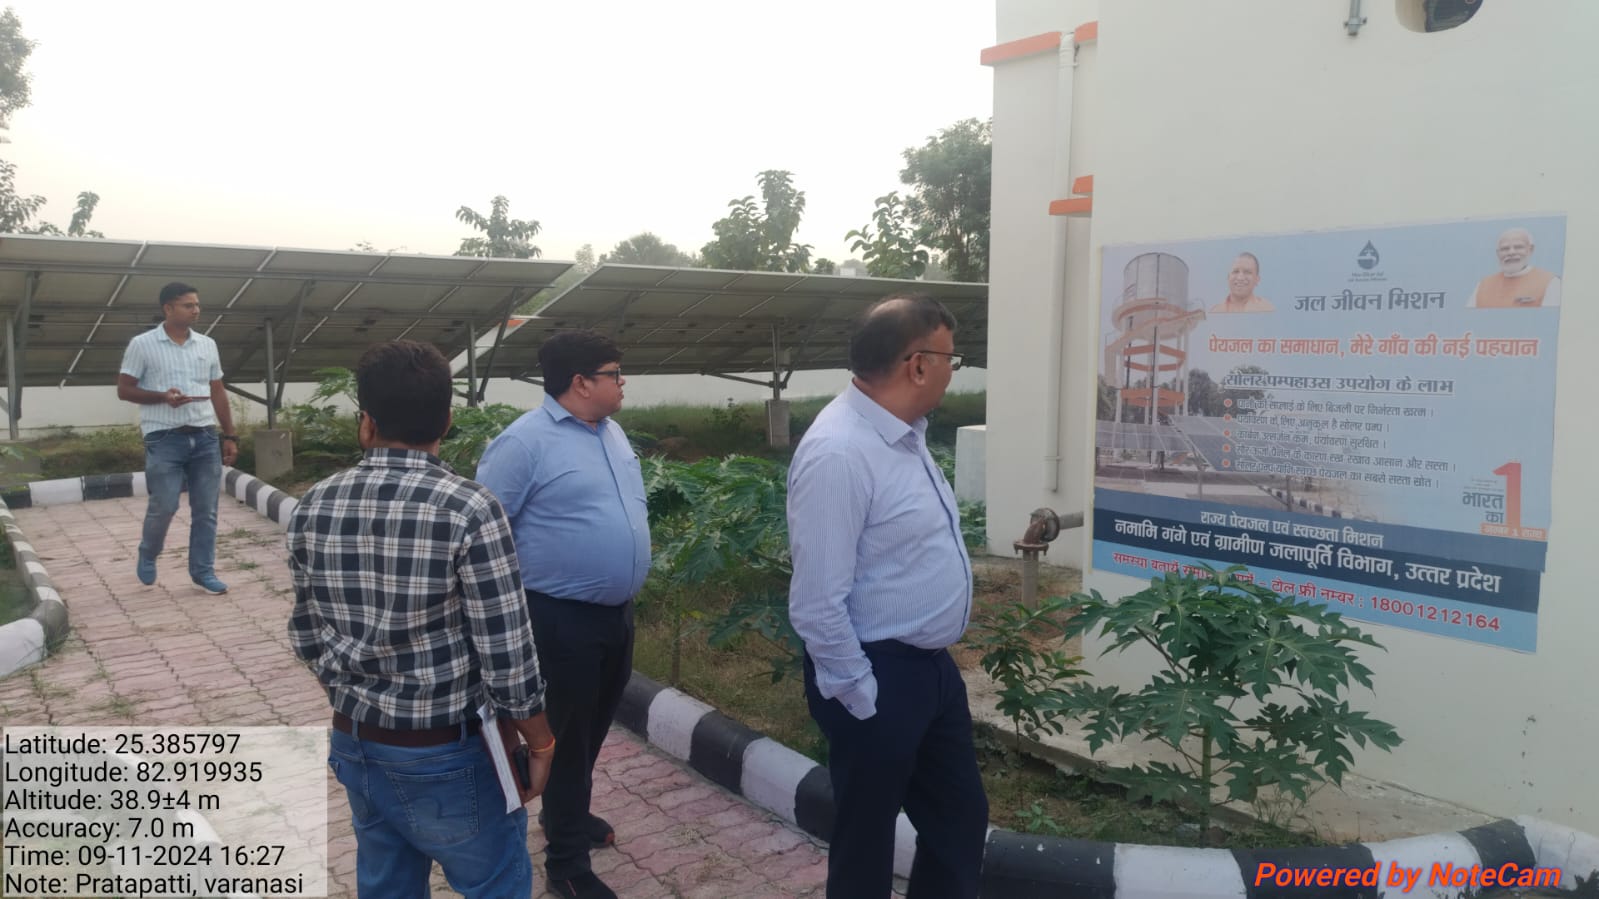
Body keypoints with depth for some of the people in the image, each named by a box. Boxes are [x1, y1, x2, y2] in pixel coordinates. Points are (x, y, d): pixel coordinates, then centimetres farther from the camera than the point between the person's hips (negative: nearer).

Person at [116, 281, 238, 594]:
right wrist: (162, 397, -18)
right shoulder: (142, 344, -2)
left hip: (205, 437, 4)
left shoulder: (207, 344, 10)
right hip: (164, 439, -4)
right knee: (164, 506, -5)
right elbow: (124, 390, -1)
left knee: (206, 509, 4)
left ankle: (203, 571, 14)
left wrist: (229, 436, 11)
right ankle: (147, 555, 24)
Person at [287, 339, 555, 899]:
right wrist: (540, 744, -3)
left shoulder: (313, 509, -5)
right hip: (445, 758, -5)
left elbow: (307, 638, 6)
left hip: (353, 747, 6)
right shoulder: (469, 510, -22)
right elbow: (507, 656, -19)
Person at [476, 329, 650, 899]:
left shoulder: (612, 432, 8)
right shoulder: (525, 442, -18)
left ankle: (566, 814, 45)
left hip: (618, 613, 8)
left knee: (593, 729, 22)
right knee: (567, 736, 6)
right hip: (562, 618, -8)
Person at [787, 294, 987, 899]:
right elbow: (818, 606, -26)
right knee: (866, 842, 12)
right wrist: (862, 699, -17)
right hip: (878, 676, -9)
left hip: (932, 665, 9)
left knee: (962, 819, 21)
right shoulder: (838, 453, -26)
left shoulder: (904, 433, 5)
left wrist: (930, 661, 20)